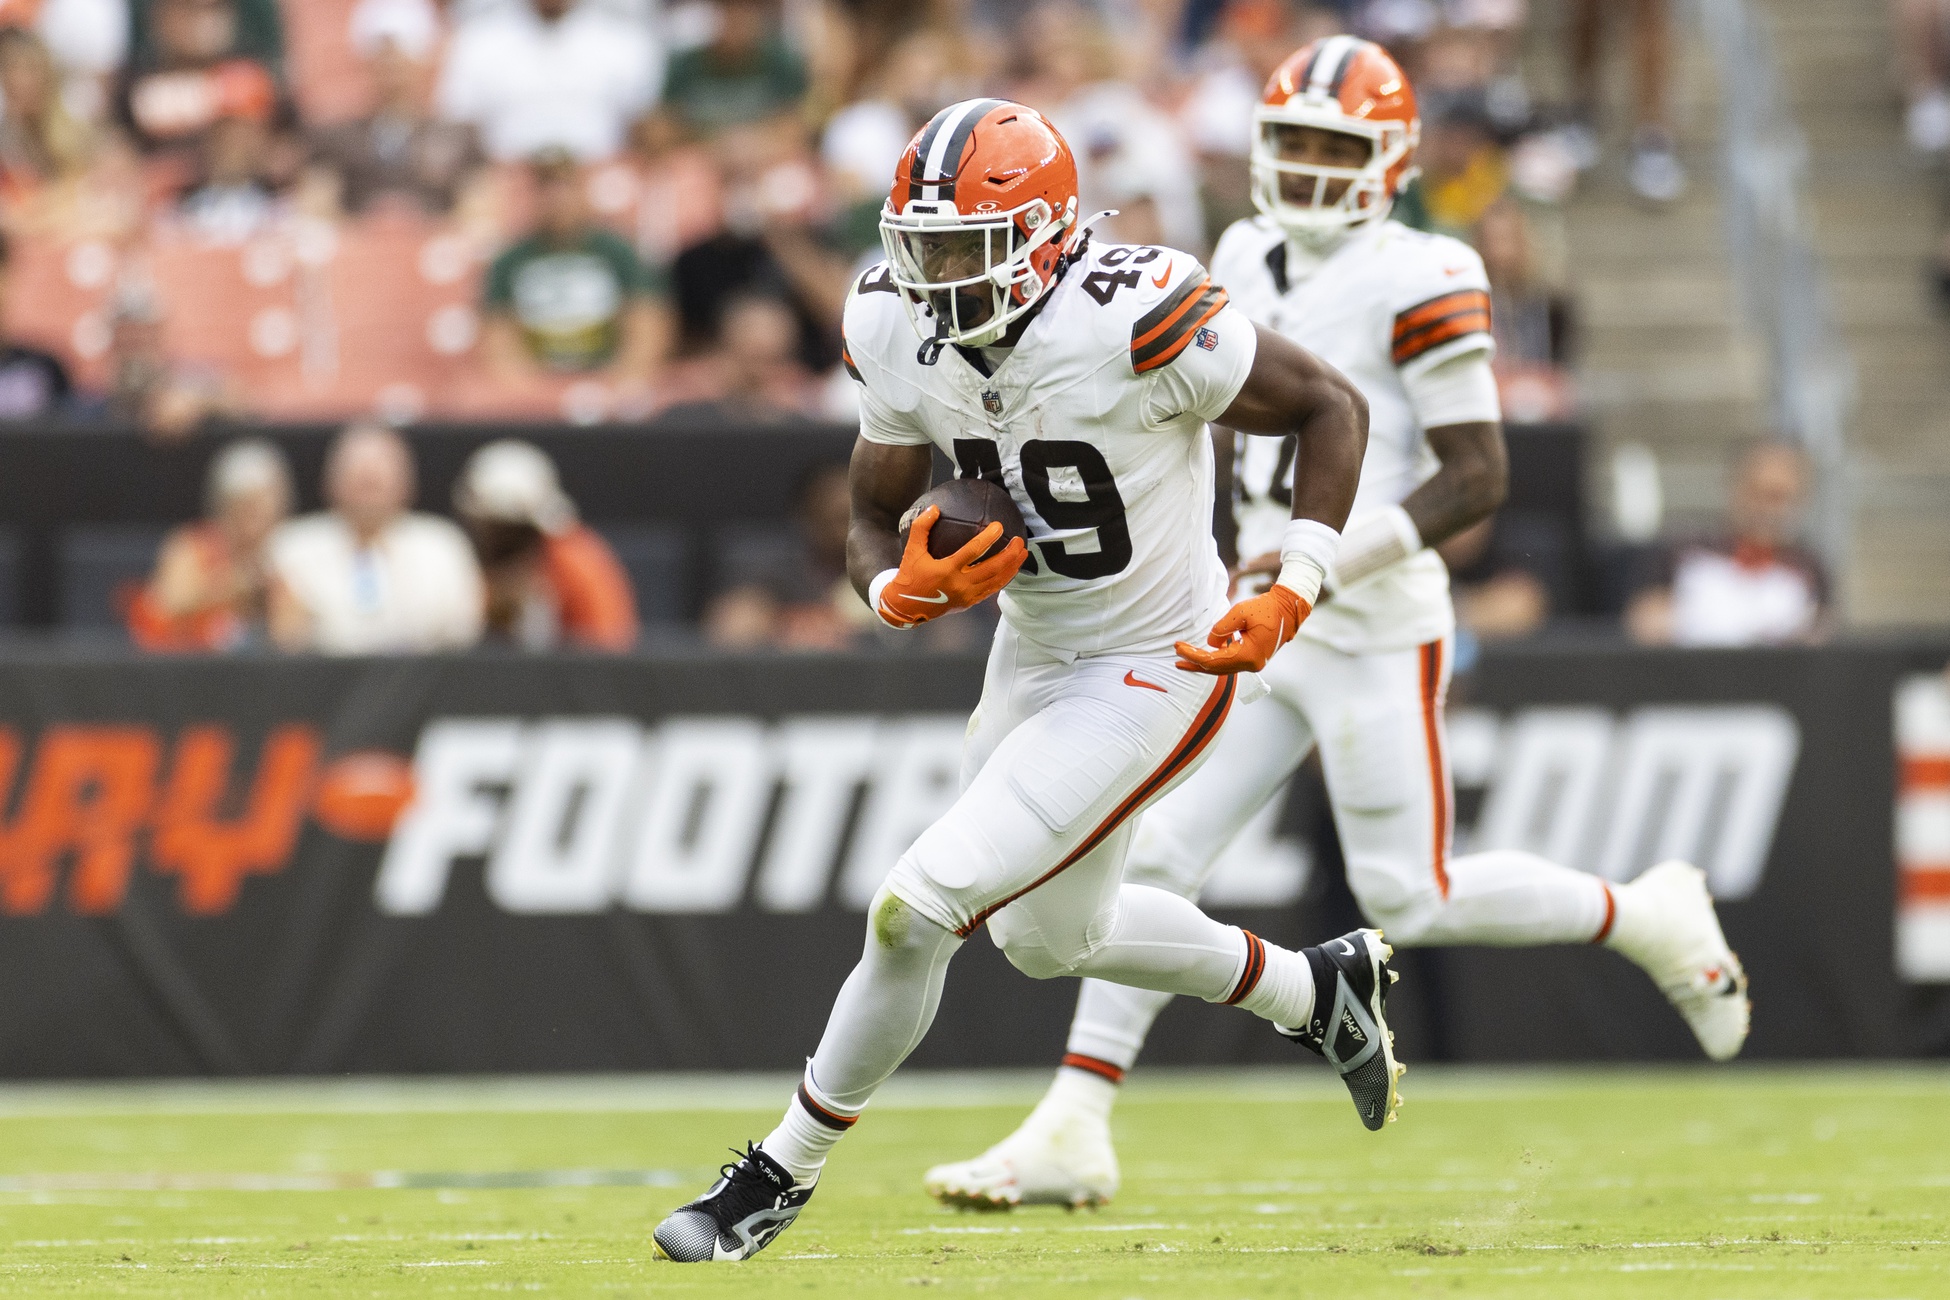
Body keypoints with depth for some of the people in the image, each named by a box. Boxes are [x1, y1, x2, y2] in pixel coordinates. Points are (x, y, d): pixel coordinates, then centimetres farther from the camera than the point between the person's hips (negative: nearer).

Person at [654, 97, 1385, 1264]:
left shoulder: (1135, 322, -29)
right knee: (1049, 937, 27)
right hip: (1036, 650, 8)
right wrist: (904, 589, -21)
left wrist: (1290, 598, -24)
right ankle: (1317, 989, 49)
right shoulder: (903, 335, -10)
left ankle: (785, 1171, 6)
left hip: (1154, 674, -8)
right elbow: (875, 520, 2)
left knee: (917, 911, -14)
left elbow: (1333, 409, -18)